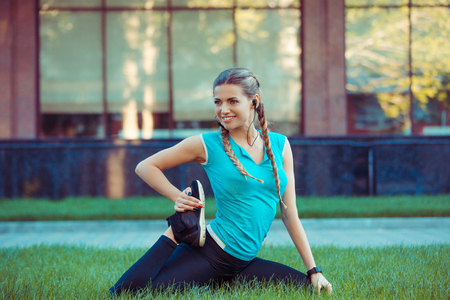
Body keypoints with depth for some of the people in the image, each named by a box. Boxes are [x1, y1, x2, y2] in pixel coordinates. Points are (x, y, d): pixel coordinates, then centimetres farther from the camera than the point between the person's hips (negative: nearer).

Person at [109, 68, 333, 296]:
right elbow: (145, 167, 5)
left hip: (243, 262, 5)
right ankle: (177, 233, 5)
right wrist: (178, 198, -7)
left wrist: (314, 271, 7)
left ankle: (224, 282, 5)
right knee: (124, 293, -23)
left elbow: (289, 213, 10)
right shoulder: (207, 145, -2)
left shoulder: (279, 145, 8)